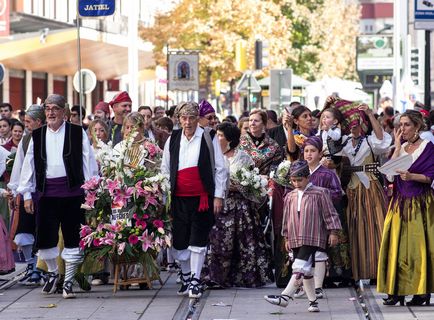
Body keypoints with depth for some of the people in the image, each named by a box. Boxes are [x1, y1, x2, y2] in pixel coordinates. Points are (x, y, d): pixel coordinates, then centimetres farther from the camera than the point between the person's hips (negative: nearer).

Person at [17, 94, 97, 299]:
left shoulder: (77, 133, 2)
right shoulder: (37, 135, 10)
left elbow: (87, 162, 1)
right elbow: (29, 164, 11)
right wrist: (27, 193, 7)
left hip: (73, 191, -2)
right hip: (47, 192, 2)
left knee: (72, 236, 2)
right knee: (45, 236, 2)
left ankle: (68, 281, 13)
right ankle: (52, 272, 27)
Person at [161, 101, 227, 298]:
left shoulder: (208, 138, -1)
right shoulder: (173, 140, 9)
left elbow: (220, 169, 0)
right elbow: (165, 170, 16)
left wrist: (218, 196, -5)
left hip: (202, 198, -3)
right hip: (179, 199, 3)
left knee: (198, 239, -3)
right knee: (179, 240, 6)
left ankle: (195, 280, 4)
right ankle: (186, 276, 23)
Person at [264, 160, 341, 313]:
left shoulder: (319, 193, -2)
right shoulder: (290, 197, 13)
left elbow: (330, 214, -1)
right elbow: (287, 218, 19)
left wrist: (333, 232, -5)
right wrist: (287, 238, 19)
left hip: (312, 238, -6)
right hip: (295, 240, 6)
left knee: (300, 268, -18)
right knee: (307, 271, 11)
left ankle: (285, 297, -24)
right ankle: (313, 301, 18)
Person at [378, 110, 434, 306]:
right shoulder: (401, 148, 14)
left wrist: (411, 176, -24)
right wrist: (398, 147, 0)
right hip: (400, 203, 5)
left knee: (418, 246, -7)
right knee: (396, 245, 0)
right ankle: (397, 290, 1)